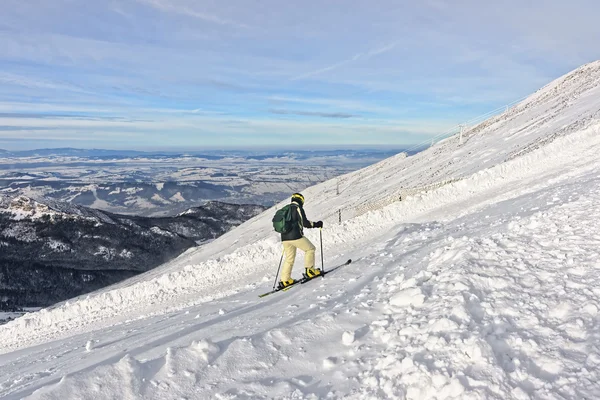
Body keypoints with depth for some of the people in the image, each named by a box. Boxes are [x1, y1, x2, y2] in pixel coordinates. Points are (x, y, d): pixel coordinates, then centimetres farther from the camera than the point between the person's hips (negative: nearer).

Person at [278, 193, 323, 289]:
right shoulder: (298, 208, -5)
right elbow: (305, 223, -10)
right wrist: (316, 224, 2)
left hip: (284, 238, 7)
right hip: (295, 236, -7)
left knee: (289, 259, 16)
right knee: (310, 249, 11)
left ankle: (284, 280, 13)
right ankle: (309, 270, 6)